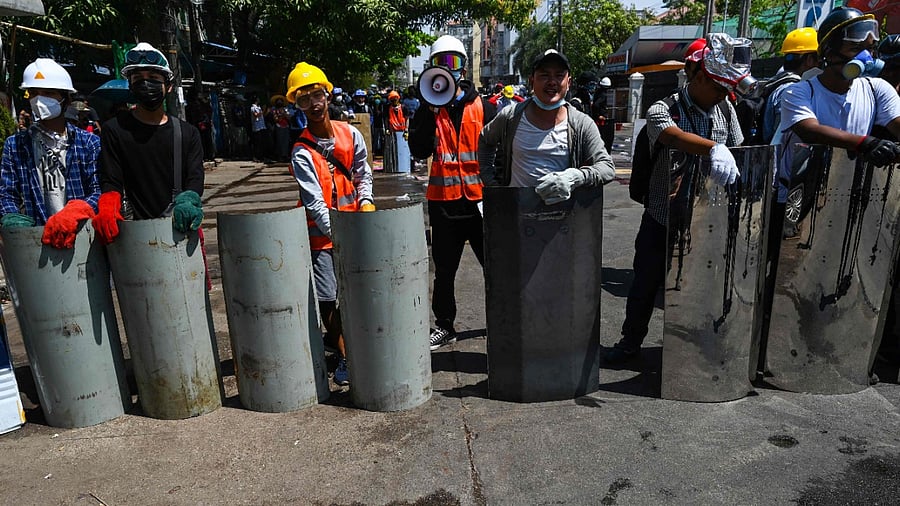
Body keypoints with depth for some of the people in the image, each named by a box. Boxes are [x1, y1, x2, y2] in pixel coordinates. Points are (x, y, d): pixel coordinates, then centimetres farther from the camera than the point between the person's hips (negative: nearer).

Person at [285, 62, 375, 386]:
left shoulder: (350, 134, 1)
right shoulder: (302, 152, -13)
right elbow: (314, 202, -19)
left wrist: (366, 202, -2)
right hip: (322, 233, -4)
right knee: (327, 298, -5)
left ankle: (339, 334, 37)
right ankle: (344, 356, 13)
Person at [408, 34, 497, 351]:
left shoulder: (482, 106, 3)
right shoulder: (428, 109, 4)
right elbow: (419, 150, -10)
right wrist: (431, 112, -18)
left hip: (480, 199, -1)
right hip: (443, 201, 1)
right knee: (444, 270, 12)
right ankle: (444, 325, 27)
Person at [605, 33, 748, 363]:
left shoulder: (725, 109, 3)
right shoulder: (664, 110, -14)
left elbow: (737, 151, 12)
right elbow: (675, 137, -37)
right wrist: (714, 148, -53)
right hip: (663, 219, -4)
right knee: (646, 284, 8)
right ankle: (630, 343, 26)